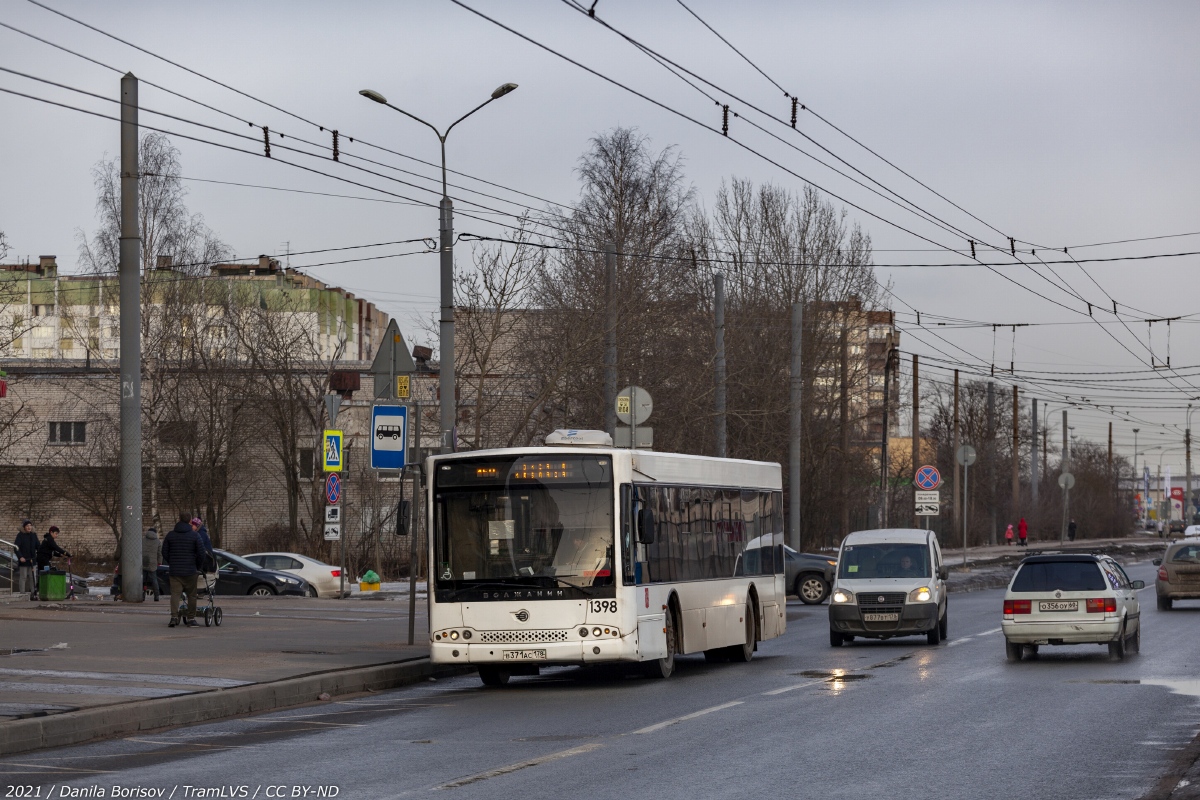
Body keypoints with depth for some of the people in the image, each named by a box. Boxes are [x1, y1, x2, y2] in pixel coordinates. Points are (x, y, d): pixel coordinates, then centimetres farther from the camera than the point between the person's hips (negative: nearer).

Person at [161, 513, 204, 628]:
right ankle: (191, 619, 12)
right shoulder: (195, 535, -4)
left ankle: (174, 617, -19)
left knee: (175, 594, -1)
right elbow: (201, 553, -6)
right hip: (190, 571, -2)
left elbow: (164, 553, 7)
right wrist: (199, 567, 9)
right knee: (191, 595, 9)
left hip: (175, 571, 2)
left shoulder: (170, 535, 5)